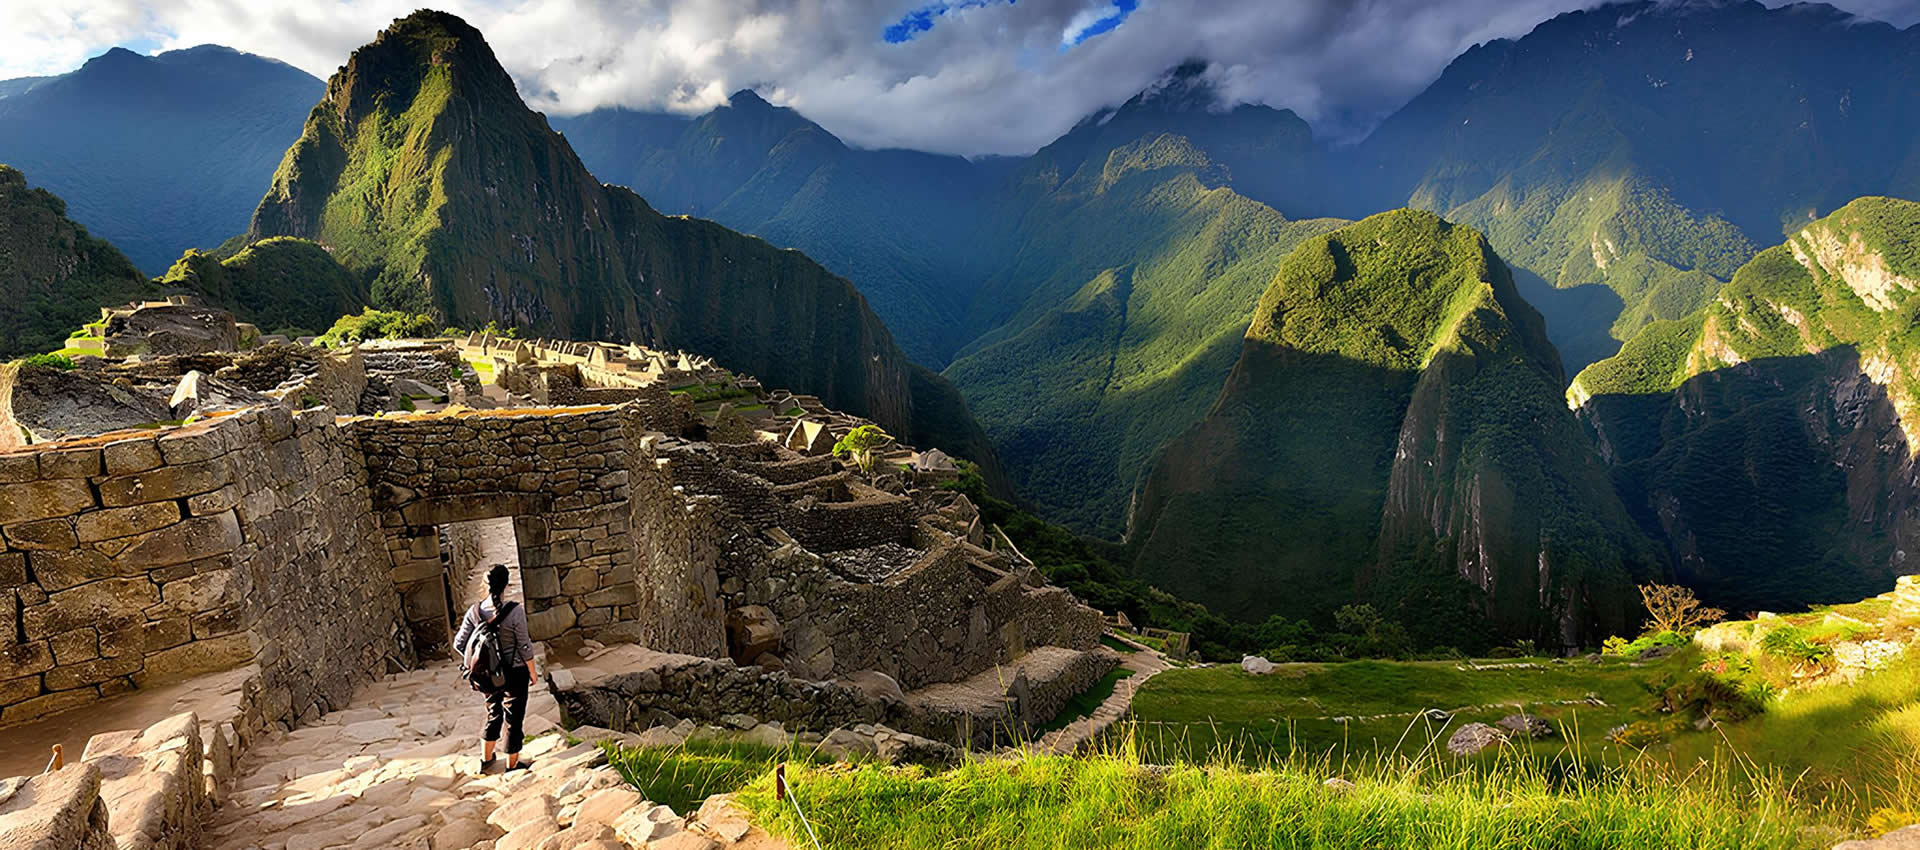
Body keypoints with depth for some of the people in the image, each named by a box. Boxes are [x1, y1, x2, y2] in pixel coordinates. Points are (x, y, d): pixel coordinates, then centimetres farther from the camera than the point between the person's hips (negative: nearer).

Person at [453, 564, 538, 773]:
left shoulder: (475, 611, -10)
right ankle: (512, 764, 25)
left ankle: (486, 759, 38)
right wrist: (532, 671, -1)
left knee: (493, 714, 25)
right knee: (514, 718, 12)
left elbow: (459, 643, -3)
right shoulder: (515, 611, -23)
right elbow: (524, 645, -16)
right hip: (515, 672, -4)